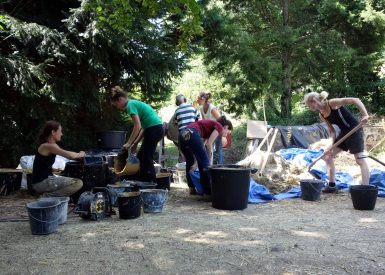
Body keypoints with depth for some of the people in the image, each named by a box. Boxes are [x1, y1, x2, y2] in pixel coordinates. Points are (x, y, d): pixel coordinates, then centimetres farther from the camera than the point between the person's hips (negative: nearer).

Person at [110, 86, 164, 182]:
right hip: (158, 128, 9)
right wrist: (135, 143, 17)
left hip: (154, 129, -9)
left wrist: (128, 143, -10)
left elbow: (137, 127, -16)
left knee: (147, 160, -4)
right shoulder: (135, 103, 21)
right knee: (141, 157, 15)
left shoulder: (130, 105, -7)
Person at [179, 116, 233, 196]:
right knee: (204, 162, -1)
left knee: (190, 161, 22)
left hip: (183, 134, 9)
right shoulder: (219, 126, 9)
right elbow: (209, 144, -2)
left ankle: (192, 189, 27)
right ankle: (208, 192, 3)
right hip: (192, 134, -9)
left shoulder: (211, 124, 32)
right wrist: (209, 159, 9)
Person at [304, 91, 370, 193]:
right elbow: (332, 131, 6)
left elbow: (355, 100, -20)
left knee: (361, 160, -8)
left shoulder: (332, 103, -18)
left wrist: (365, 114, -32)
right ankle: (332, 185, 15)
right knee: (328, 156, 9)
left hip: (354, 130, -9)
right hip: (344, 133, 9)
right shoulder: (322, 115, 4)